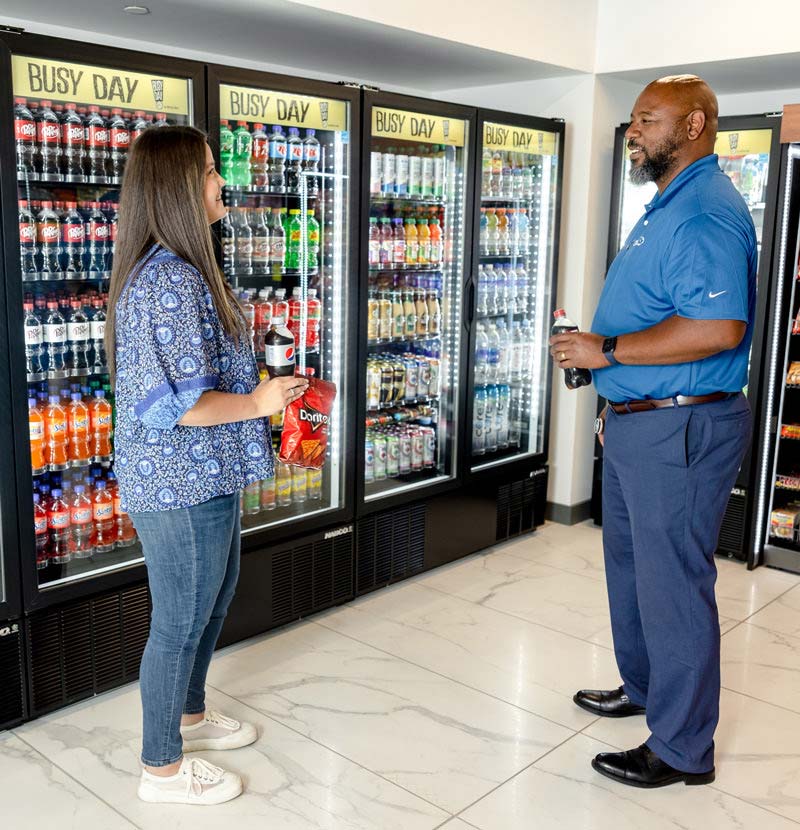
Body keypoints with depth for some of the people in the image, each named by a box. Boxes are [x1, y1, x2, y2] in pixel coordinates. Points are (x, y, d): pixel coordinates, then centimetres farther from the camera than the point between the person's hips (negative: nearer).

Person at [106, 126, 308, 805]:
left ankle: (188, 714, 47)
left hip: (203, 476, 11)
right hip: (182, 486, -11)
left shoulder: (173, 269, 11)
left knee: (216, 593, 26)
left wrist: (270, 388, 12)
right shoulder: (171, 280, -24)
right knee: (181, 621, 6)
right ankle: (163, 767, 27)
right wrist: (259, 402, -16)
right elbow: (175, 405, -28)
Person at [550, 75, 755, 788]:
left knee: (672, 585, 0)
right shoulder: (667, 208, 16)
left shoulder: (707, 213, -18)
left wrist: (607, 351, -22)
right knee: (631, 565, 22)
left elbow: (717, 327, -30)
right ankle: (643, 689, 42)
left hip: (678, 433, -11)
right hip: (638, 426, 11)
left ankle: (683, 749, 17)